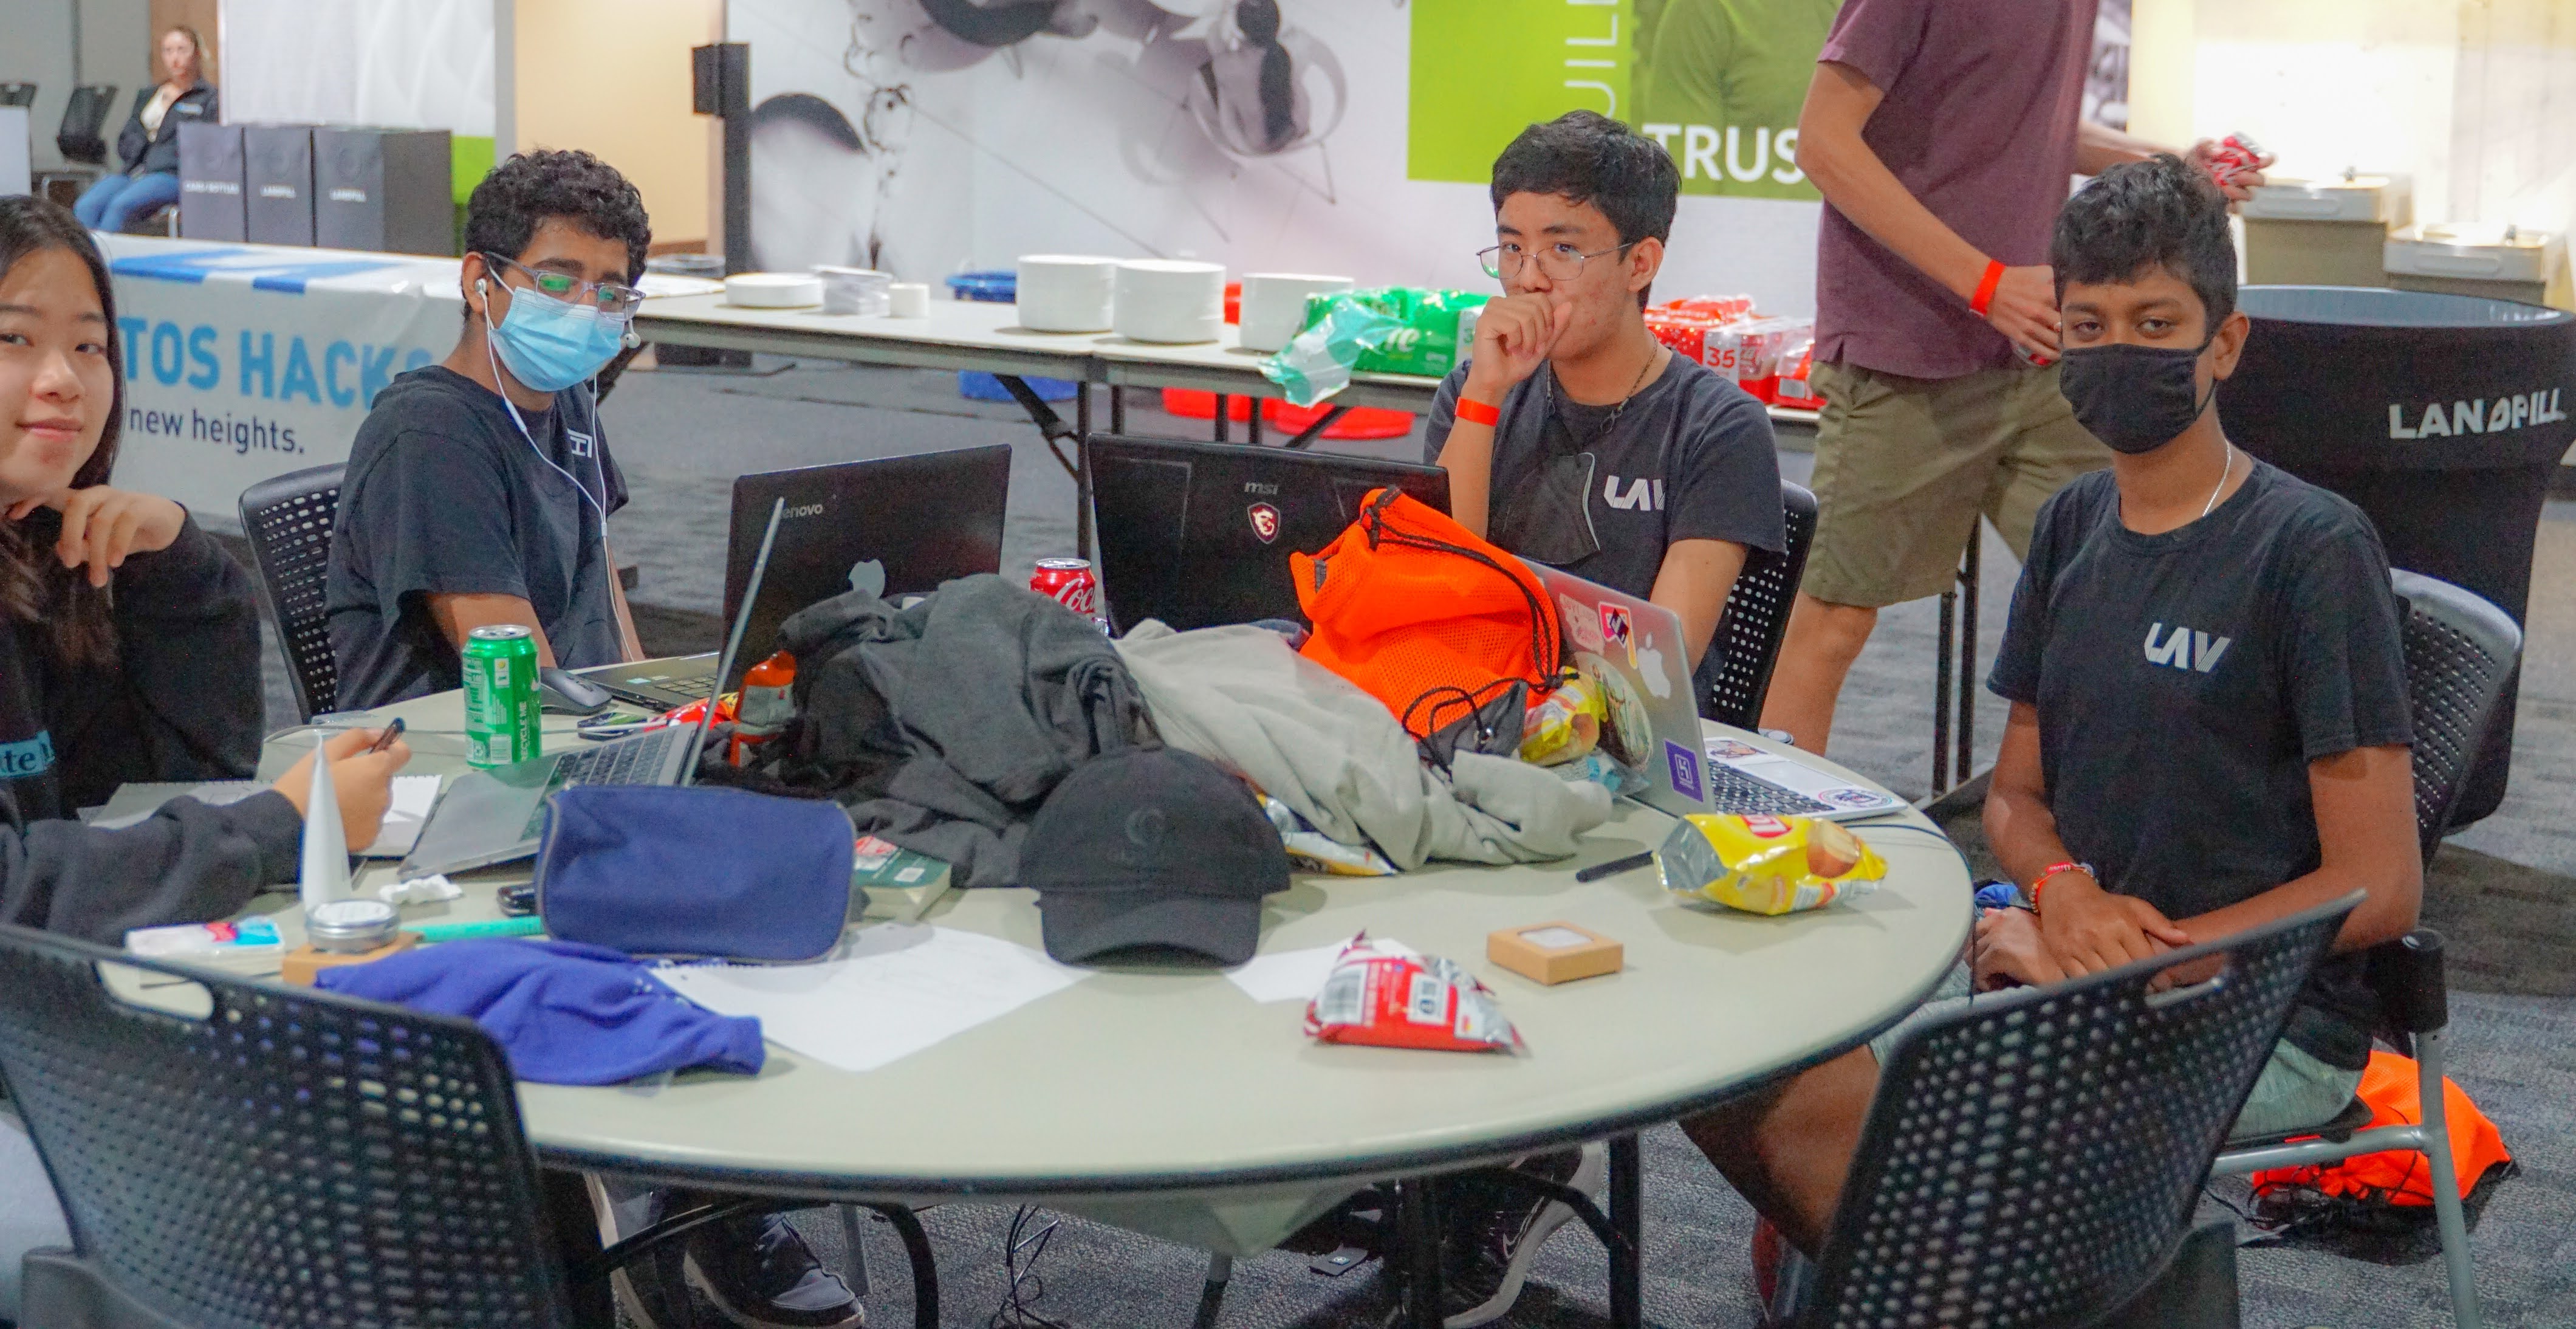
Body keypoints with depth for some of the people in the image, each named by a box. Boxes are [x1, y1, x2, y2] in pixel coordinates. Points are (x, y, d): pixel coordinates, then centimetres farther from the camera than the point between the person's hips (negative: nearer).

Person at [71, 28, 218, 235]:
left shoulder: (209, 97, 8)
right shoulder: (147, 95, 29)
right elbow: (125, 143, 22)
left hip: (172, 175, -6)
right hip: (134, 171, 6)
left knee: (120, 206, -34)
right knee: (85, 207, -24)